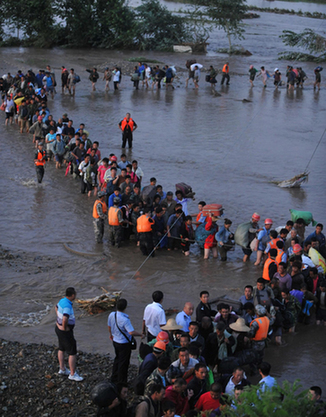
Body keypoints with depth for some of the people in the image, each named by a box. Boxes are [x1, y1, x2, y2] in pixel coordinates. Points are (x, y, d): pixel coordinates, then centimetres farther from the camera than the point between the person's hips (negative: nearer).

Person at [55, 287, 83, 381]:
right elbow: (65, 319, -45)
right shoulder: (67, 306, -32)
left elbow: (56, 307, 22)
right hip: (65, 331, -10)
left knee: (61, 349, 24)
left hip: (59, 327, 10)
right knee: (72, 353, 2)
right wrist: (65, 327, -26)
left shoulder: (62, 300, -2)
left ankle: (62, 369, 38)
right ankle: (73, 374, 10)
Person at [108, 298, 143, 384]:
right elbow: (131, 332, -32)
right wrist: (141, 334, -15)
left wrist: (111, 334, 28)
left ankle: (114, 378, 37)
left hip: (115, 341, 7)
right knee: (123, 362, 9)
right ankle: (121, 383, 21)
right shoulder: (125, 319, -31)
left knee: (117, 359, 26)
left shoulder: (111, 315, -8)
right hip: (124, 344, -7)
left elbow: (109, 326, 9)